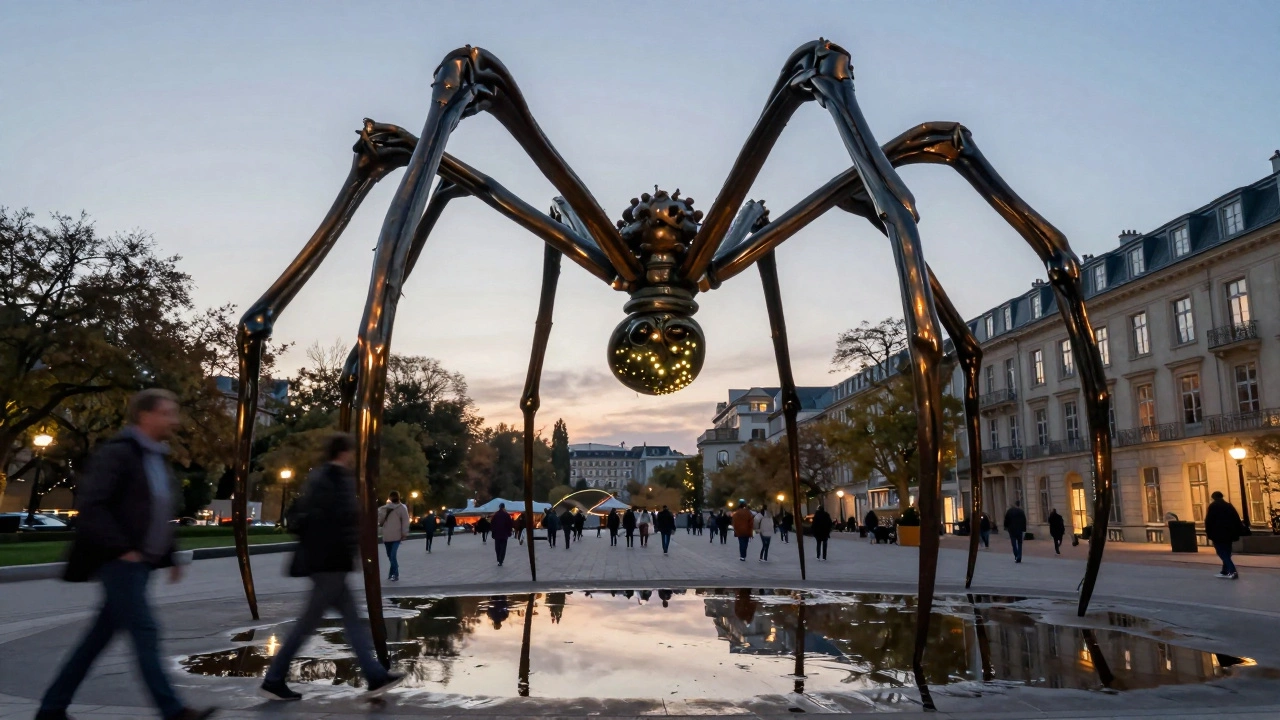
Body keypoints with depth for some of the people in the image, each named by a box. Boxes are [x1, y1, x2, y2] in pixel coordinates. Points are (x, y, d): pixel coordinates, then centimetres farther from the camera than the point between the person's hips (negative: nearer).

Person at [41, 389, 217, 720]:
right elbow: (90, 505, -19)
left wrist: (169, 556, 17)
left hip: (141, 562, 9)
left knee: (101, 635, 13)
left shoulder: (158, 458, 15)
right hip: (120, 561, -9)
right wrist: (120, 548, -21)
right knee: (145, 633, -8)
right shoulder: (117, 453, -13)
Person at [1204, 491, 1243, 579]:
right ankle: (1225, 572, 18)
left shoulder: (1212, 506, -3)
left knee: (1222, 553, -5)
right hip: (1229, 533, 6)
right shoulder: (1229, 506, 13)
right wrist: (1238, 531, 14)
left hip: (1218, 533, -6)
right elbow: (1237, 519, 11)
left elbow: (1208, 520, -8)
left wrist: (1208, 532, -1)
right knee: (1226, 553, 15)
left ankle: (1232, 571, -20)